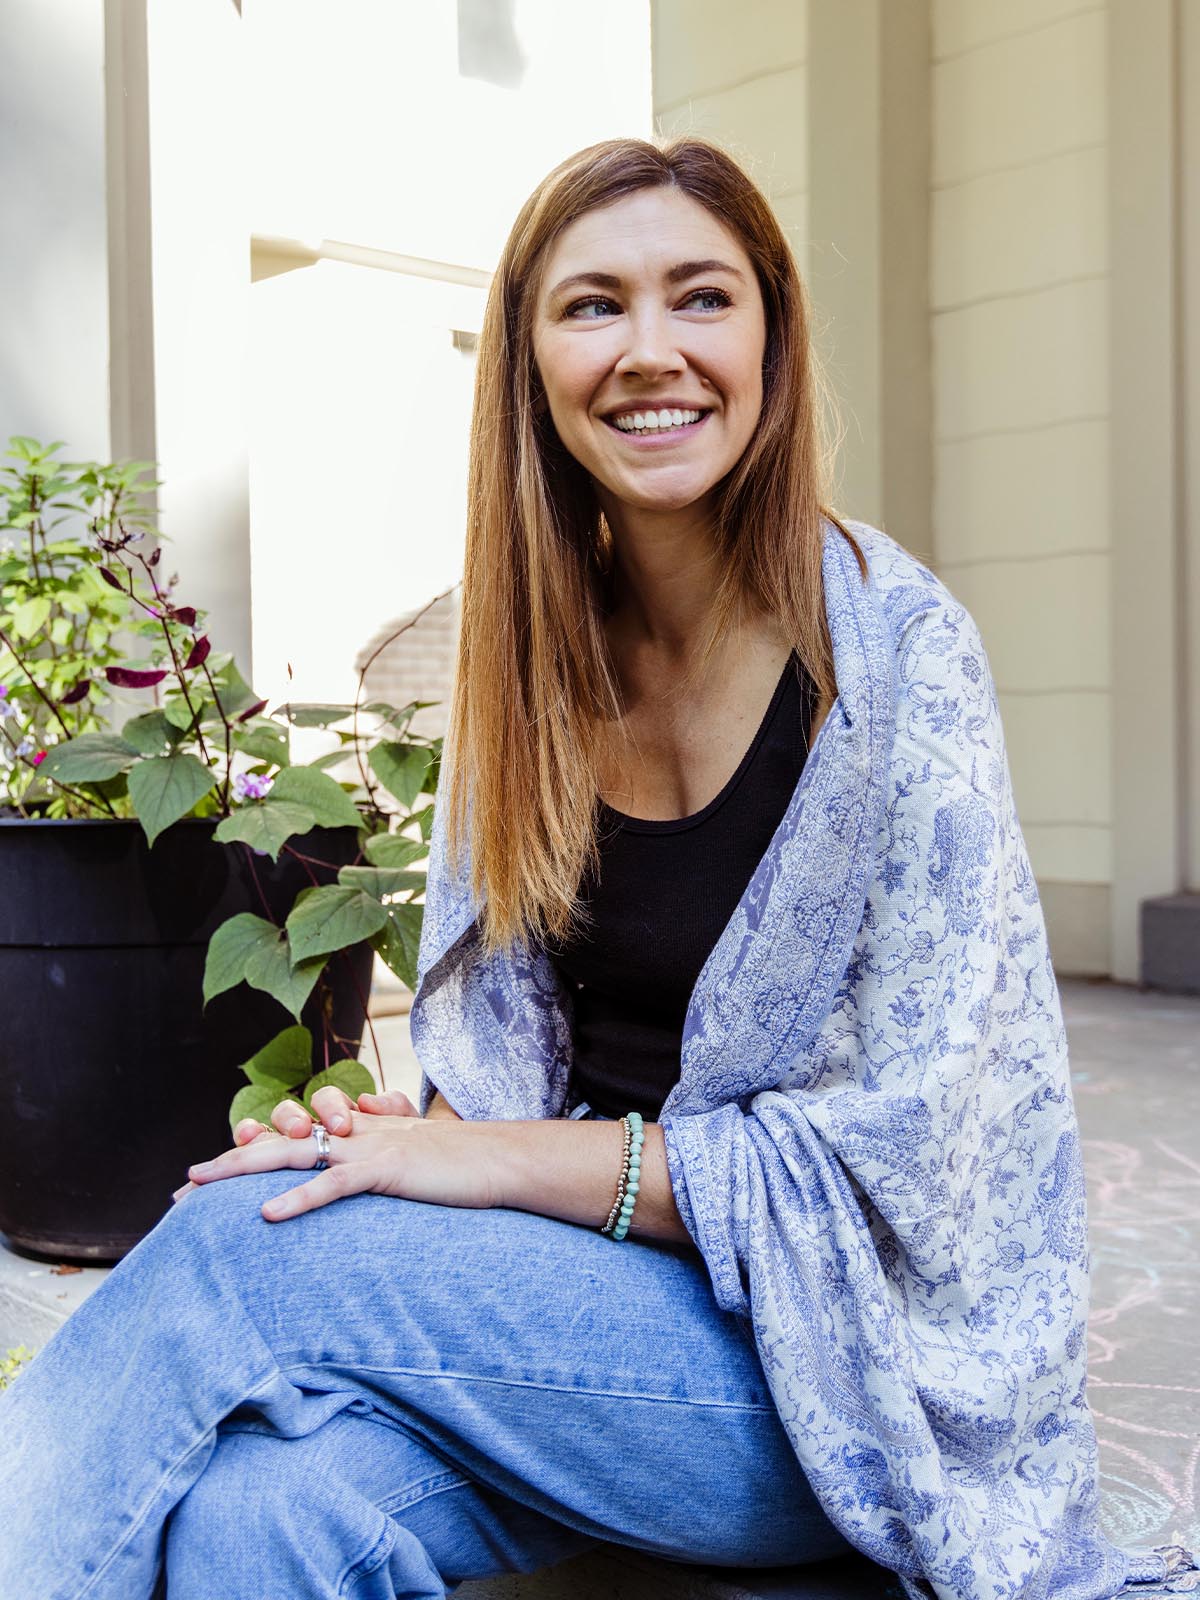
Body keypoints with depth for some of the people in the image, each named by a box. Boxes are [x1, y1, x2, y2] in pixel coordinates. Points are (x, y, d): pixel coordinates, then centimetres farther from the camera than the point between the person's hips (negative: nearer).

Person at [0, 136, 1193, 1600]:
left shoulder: (893, 652, -13)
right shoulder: (533, 655, 3)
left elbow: (898, 1153, -15)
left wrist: (485, 1158, -18)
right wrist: (409, 1139, -12)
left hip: (849, 1359, -3)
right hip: (601, 1284, 4)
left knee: (247, 1245, -23)